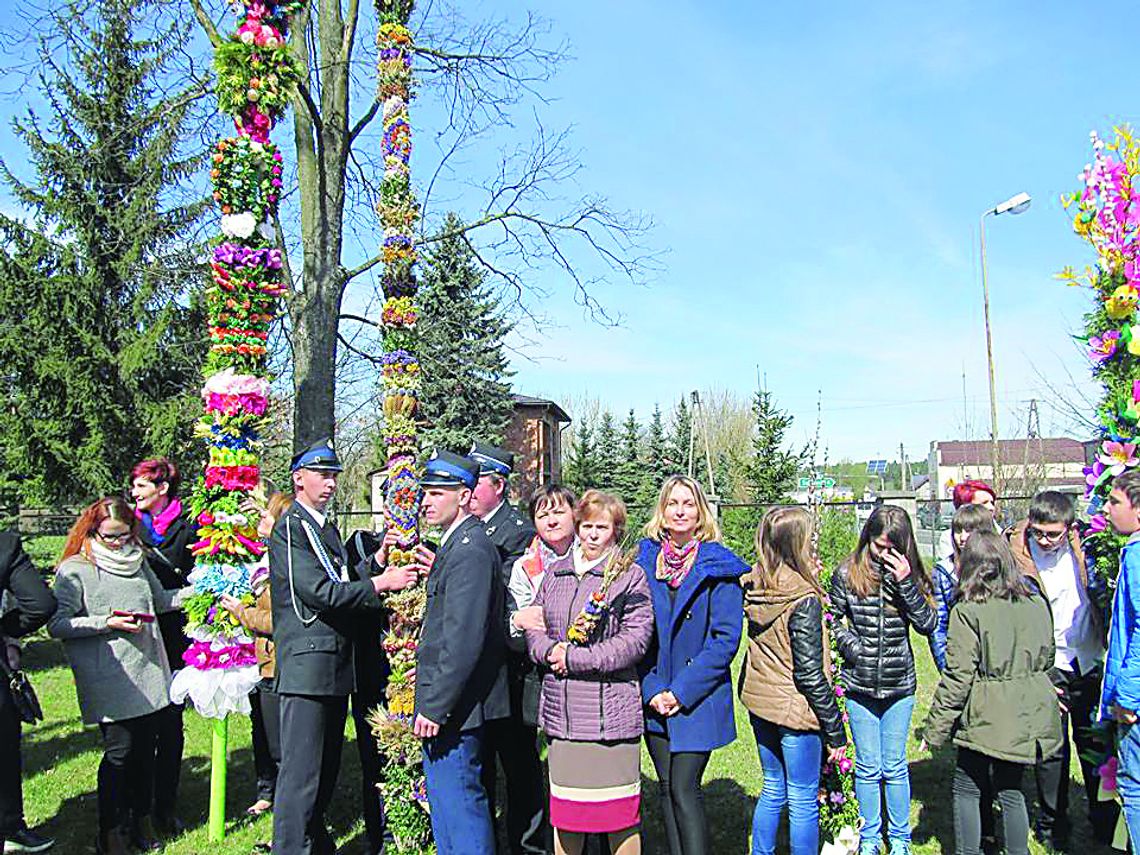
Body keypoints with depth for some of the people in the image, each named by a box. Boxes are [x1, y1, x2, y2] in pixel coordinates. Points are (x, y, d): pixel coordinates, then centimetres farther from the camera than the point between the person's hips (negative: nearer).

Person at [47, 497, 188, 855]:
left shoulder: (138, 560, 15)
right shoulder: (74, 570, -2)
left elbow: (160, 600, 25)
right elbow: (57, 624, -8)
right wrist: (107, 623, -16)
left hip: (151, 672, 5)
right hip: (109, 681, -5)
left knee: (147, 747, 10)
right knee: (119, 751, -3)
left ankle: (143, 819, 26)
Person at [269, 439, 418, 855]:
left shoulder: (327, 528, 18)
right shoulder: (289, 528, -11)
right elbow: (318, 592, -19)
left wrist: (374, 562, 0)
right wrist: (378, 584, -15)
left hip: (336, 664, 9)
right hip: (307, 664, -9)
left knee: (325, 769, 18)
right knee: (301, 773, -4)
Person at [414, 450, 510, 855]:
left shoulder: (470, 550, -20)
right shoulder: (456, 544, 13)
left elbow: (464, 639, -26)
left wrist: (435, 707, -23)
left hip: (452, 706, -10)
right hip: (442, 703, 10)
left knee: (459, 804, -1)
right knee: (445, 803, 20)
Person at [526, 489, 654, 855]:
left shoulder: (629, 576, -5)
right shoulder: (555, 574, 12)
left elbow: (636, 639, -13)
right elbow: (533, 625, 13)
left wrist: (574, 658, -14)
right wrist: (549, 650, -10)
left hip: (610, 709, -5)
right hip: (561, 709, 5)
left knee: (618, 809, 4)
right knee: (564, 804, 16)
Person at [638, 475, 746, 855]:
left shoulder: (719, 566, -6)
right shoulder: (644, 559, 4)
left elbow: (726, 638, -10)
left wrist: (682, 691, -14)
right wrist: (651, 689, -6)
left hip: (699, 699, -4)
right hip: (654, 699, 4)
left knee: (684, 789, -7)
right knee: (667, 788, 12)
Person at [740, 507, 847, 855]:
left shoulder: (756, 589, -1)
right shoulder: (803, 600, -21)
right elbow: (810, 673, -20)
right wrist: (835, 729, -10)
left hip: (759, 701, 7)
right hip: (794, 708, -7)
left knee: (773, 788, 22)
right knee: (803, 801, 7)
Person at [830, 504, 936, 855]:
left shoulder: (909, 574, -3)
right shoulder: (847, 574, -5)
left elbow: (928, 625, -9)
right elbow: (833, 620, 2)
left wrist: (906, 582, -20)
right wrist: (854, 648, -12)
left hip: (899, 684, 0)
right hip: (860, 685, 0)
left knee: (895, 766, 10)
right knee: (868, 767, 10)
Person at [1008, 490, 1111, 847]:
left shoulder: (1081, 547, -4)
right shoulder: (1015, 555, -16)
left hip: (1089, 663, 4)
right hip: (1048, 667, -3)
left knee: (1096, 744, 12)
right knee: (1051, 750, 3)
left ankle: (1105, 819, 30)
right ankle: (1052, 824, 22)